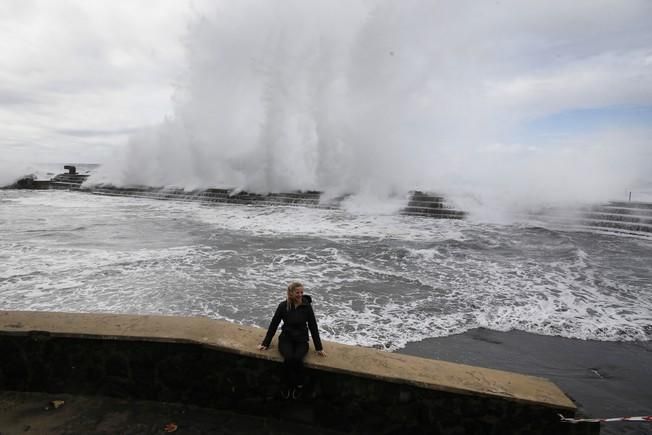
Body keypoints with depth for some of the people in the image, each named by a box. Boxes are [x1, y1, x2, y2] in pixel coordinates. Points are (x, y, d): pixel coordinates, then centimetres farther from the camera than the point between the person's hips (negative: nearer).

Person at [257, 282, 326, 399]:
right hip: (286, 339, 0)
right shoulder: (283, 306, -7)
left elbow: (313, 327, -2)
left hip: (301, 340, 0)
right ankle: (286, 386, -6)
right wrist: (265, 343, 3)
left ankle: (299, 386, -4)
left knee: (297, 359, -30)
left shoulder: (307, 306, -7)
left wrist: (319, 348, -1)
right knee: (288, 358, -31)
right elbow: (273, 325, 1)